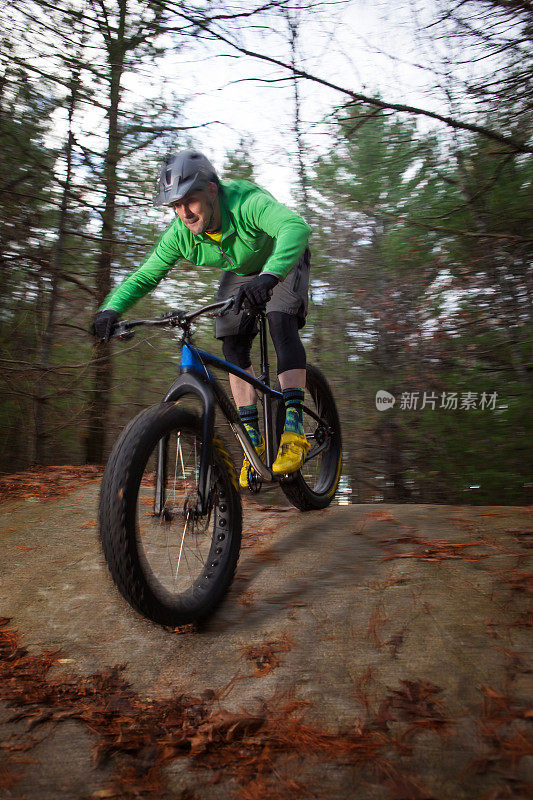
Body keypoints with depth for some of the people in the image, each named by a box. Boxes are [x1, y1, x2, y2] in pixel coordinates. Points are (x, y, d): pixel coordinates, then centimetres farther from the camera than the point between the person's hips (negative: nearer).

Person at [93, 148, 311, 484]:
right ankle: (253, 439, -2)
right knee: (234, 346, -9)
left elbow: (296, 227, -57)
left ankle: (294, 430, -32)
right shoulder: (179, 234, -25)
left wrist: (268, 277, -74)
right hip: (240, 273, 5)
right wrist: (110, 309, -36)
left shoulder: (247, 201, -40)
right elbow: (144, 276, -18)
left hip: (283, 260, -5)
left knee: (281, 321, -31)